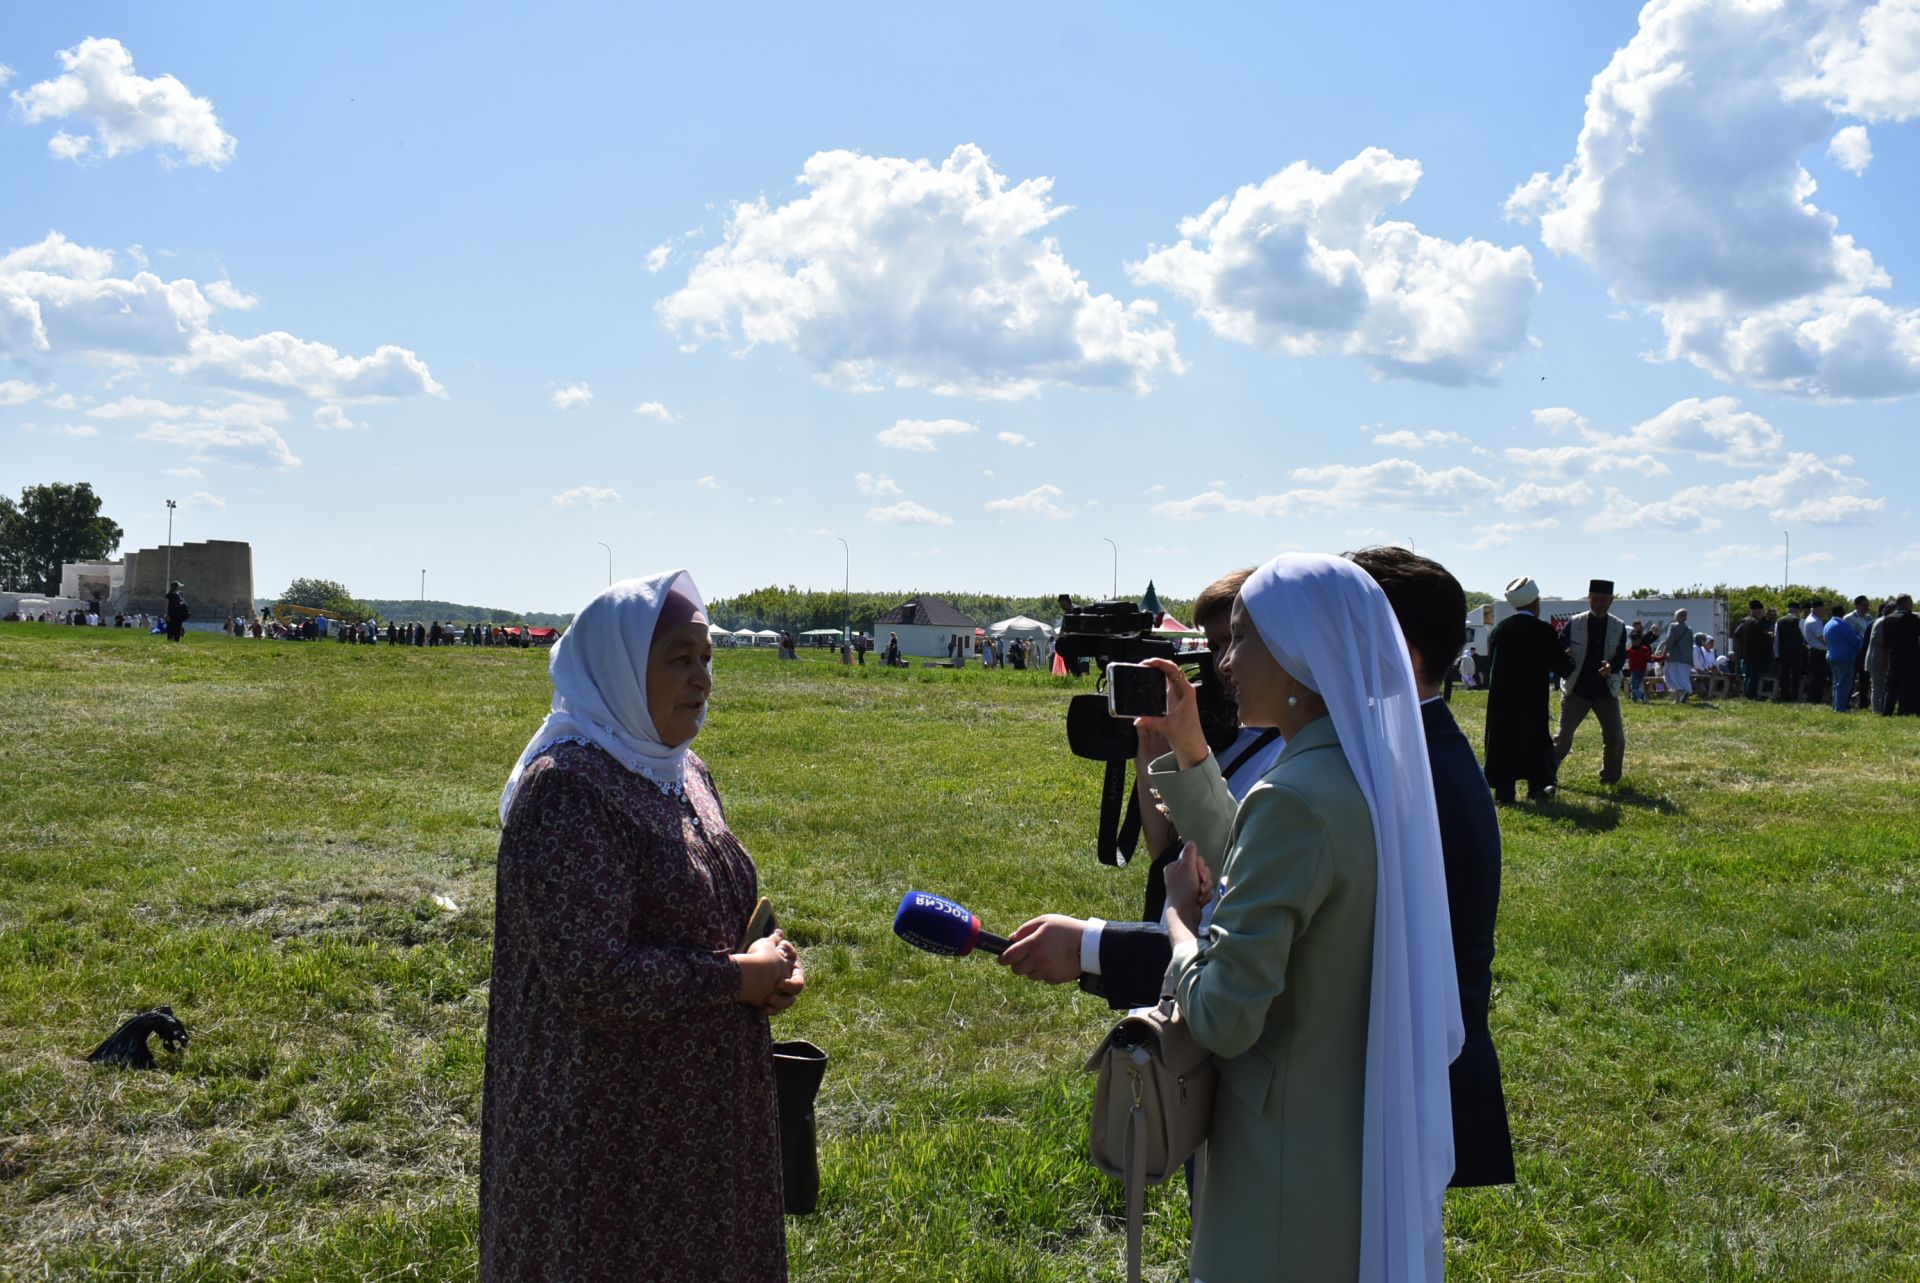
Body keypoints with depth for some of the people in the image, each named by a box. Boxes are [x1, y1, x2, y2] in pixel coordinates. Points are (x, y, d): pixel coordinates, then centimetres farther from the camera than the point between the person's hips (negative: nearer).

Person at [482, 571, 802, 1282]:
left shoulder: (683, 773, 7)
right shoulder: (567, 789, -20)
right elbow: (593, 979, -27)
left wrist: (769, 965, -2)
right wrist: (738, 977, -16)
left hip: (698, 1111, 9)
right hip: (607, 1132, -8)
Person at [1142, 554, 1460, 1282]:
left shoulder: (1293, 799, -25)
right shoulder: (1376, 775, 2)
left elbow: (1222, 1017, -26)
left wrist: (1177, 914, -9)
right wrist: (1189, 750, 13)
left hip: (1291, 1165, -9)